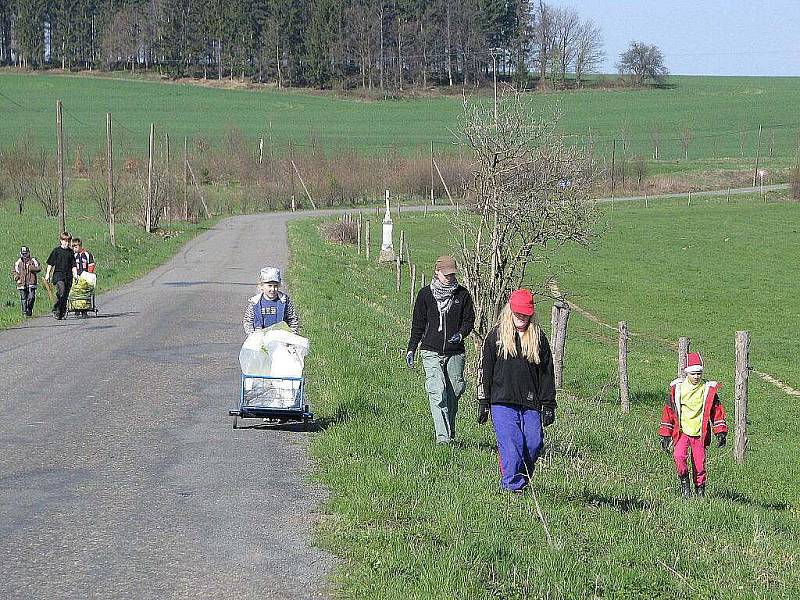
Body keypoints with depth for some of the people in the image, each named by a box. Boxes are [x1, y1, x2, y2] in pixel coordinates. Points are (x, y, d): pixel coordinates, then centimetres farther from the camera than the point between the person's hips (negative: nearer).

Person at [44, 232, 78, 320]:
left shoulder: (71, 252, 12)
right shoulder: (56, 250, 2)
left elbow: (73, 265, 15)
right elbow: (50, 263, 4)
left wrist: (75, 274, 1)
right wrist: (48, 274, 0)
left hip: (68, 276, 4)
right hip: (58, 274, -4)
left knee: (65, 295, 3)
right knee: (61, 291, -24)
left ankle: (62, 313, 11)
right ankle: (55, 310, -17)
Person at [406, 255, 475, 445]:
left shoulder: (462, 294, 6)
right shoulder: (426, 294, 4)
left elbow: (469, 321, 8)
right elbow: (418, 324, 10)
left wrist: (460, 334, -13)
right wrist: (411, 349, 7)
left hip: (455, 352, 2)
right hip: (431, 352, -2)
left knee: (454, 392, 8)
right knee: (437, 393, -14)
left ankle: (450, 432, 26)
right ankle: (442, 436, -19)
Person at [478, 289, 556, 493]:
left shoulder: (538, 338, 11)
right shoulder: (496, 336, 7)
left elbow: (547, 373, 12)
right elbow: (486, 371, 7)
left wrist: (548, 405, 6)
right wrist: (483, 403, 3)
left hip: (530, 403, 2)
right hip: (502, 402, -2)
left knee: (534, 443, -6)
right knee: (511, 444, -12)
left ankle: (523, 480, 11)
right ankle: (512, 485, -10)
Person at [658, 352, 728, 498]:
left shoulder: (709, 389, 2)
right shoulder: (677, 388, 2)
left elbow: (717, 411, 8)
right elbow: (668, 411, 7)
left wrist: (721, 432, -1)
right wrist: (665, 435, 6)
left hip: (700, 433, 0)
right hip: (681, 431, 0)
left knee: (699, 464, 0)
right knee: (679, 456, -23)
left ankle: (700, 490, 19)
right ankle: (684, 481, -1)